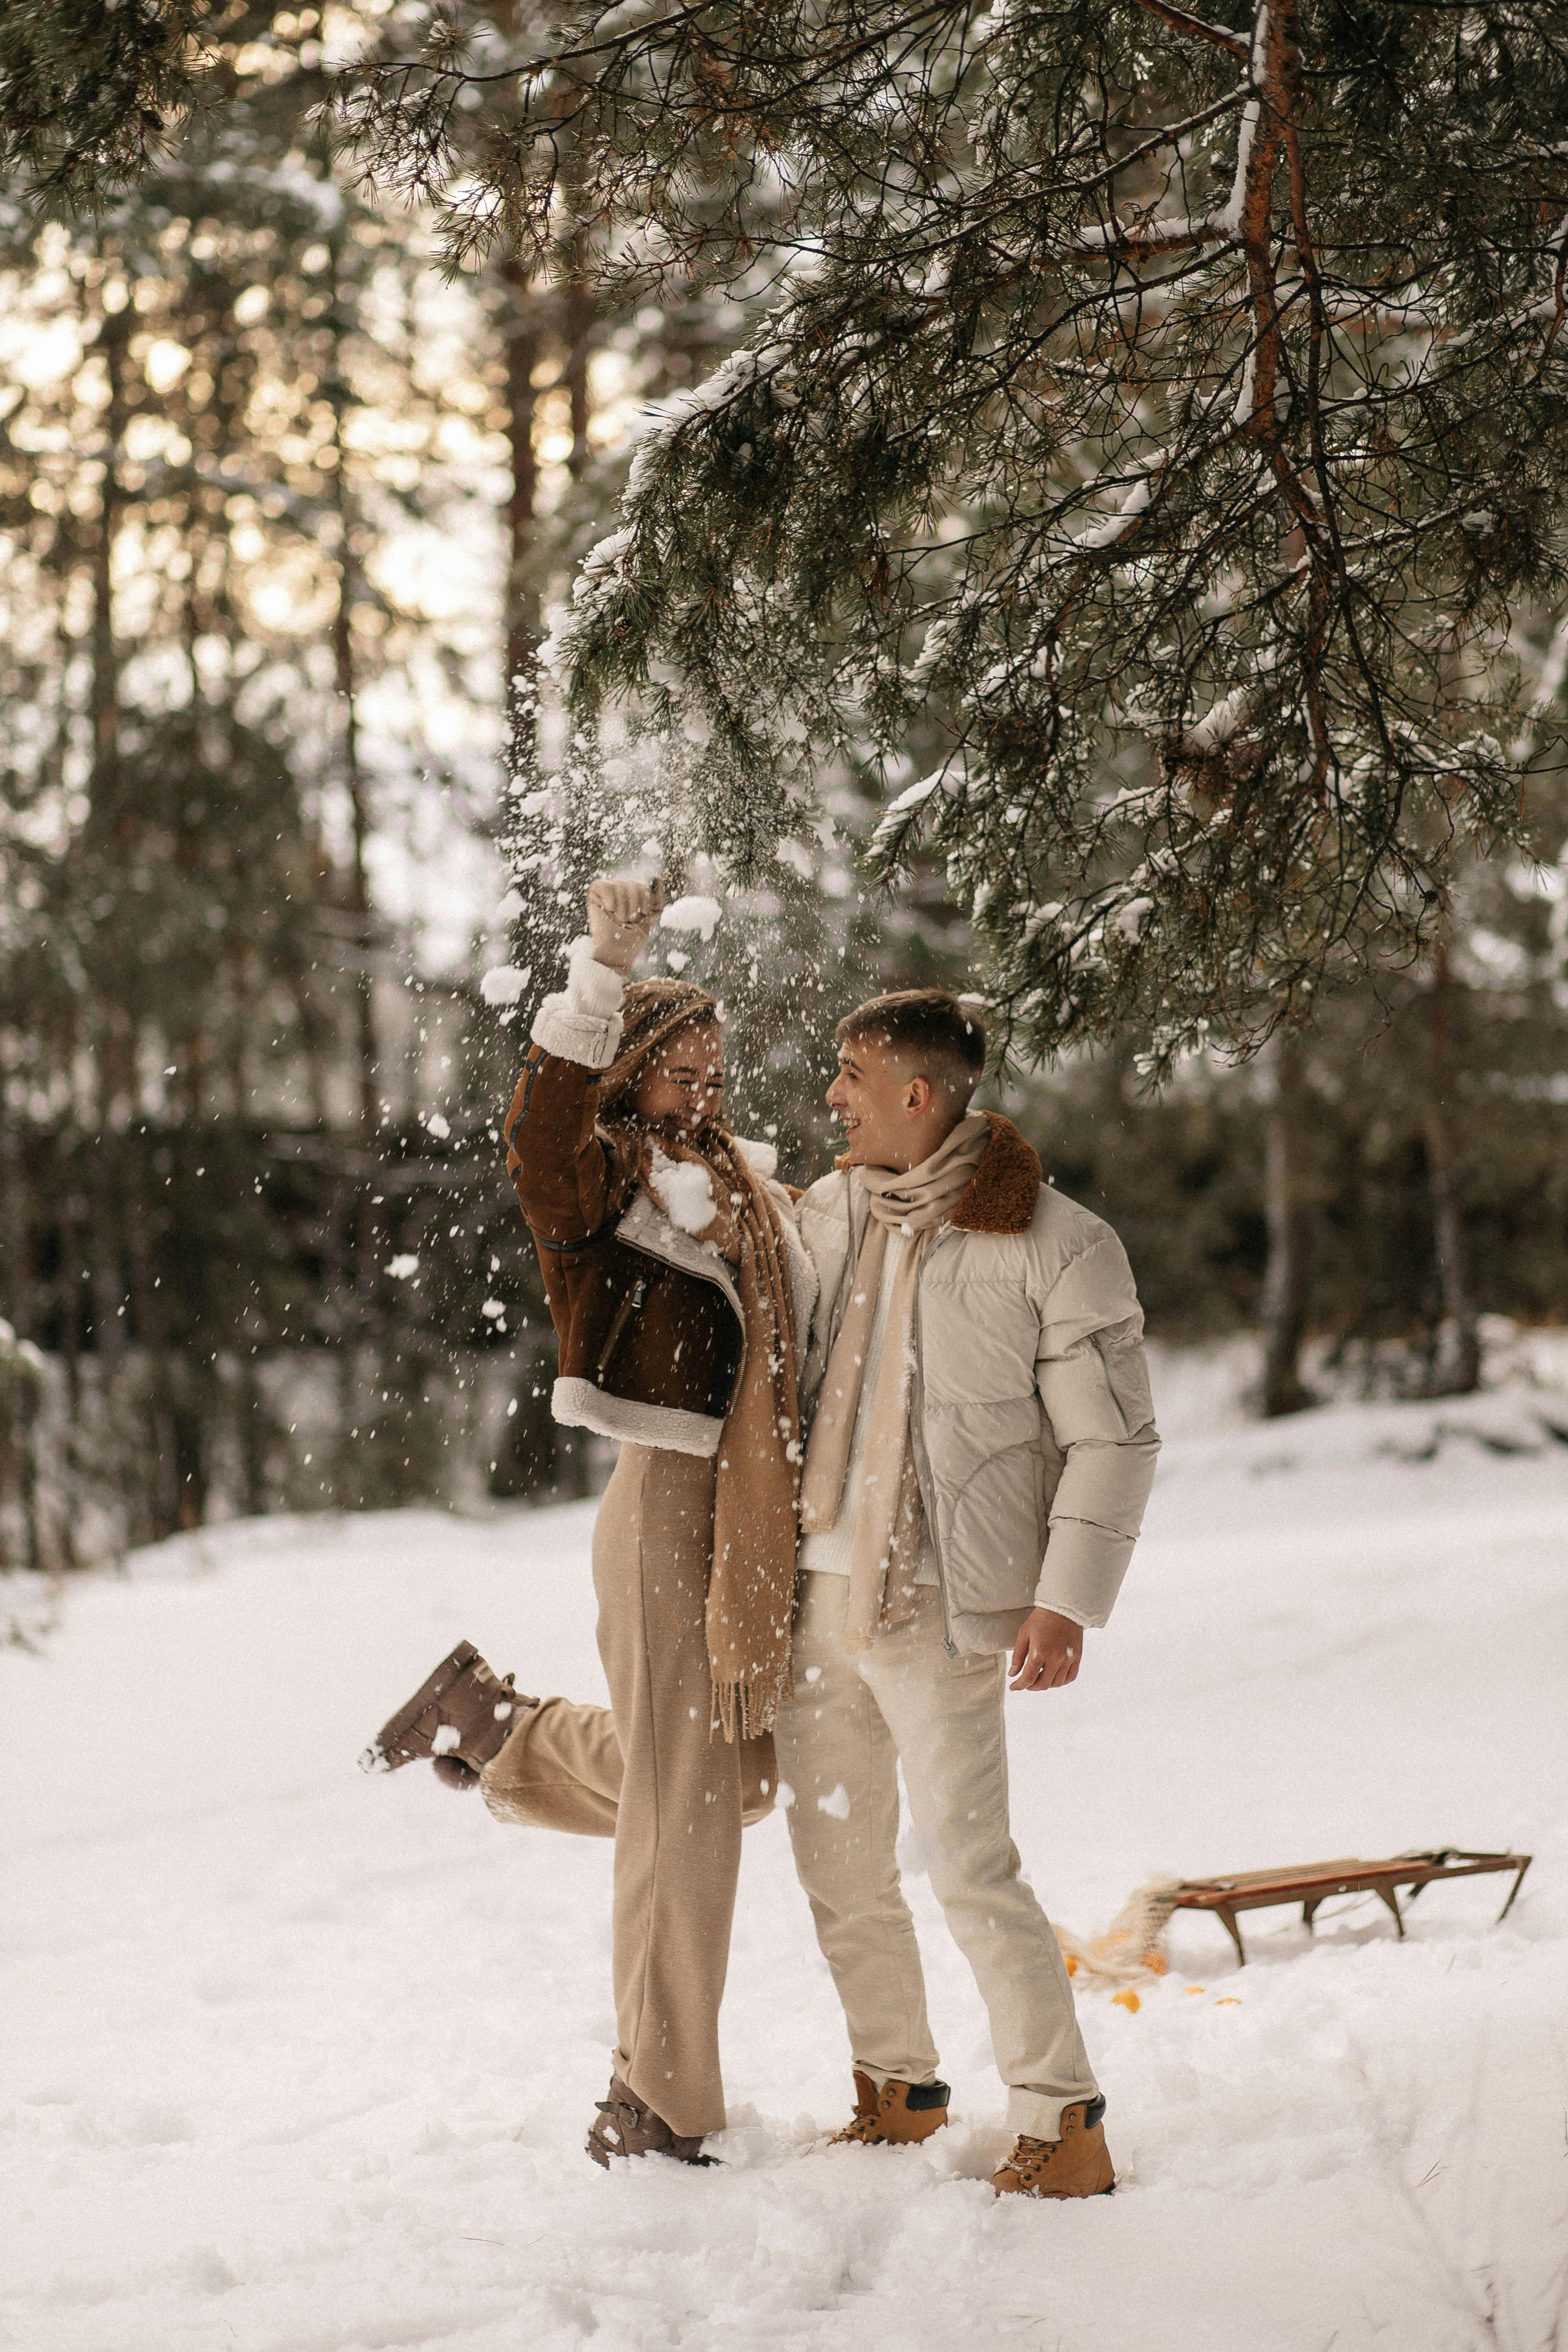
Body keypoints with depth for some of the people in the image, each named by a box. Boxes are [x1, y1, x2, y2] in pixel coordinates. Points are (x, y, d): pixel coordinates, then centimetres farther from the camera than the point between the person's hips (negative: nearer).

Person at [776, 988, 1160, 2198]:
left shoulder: (1058, 1244, -9)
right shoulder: (828, 1211, 8)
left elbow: (1113, 1439, -7)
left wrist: (1068, 1600, -14)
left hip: (938, 1605, -6)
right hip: (817, 1590, 6)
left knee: (966, 1859, -11)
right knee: (839, 1862, 12)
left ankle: (1065, 2124, -1)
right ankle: (897, 2088, 28)